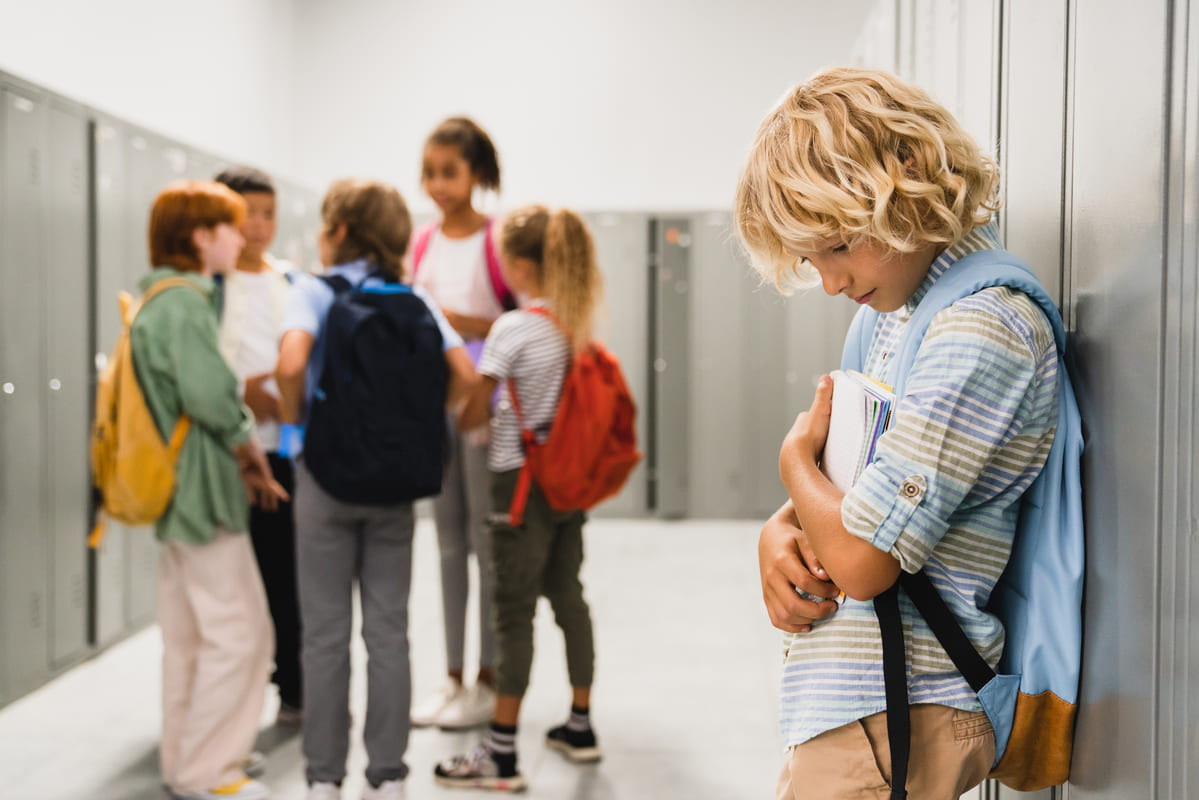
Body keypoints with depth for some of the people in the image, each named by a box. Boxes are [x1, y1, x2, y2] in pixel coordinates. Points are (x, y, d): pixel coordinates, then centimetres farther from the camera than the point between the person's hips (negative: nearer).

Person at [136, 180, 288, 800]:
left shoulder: (160, 301, 16)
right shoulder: (184, 302, -16)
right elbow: (208, 394, -24)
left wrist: (237, 455, 6)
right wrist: (247, 445, -7)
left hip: (178, 490, 11)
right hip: (203, 490, -11)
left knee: (188, 632, 15)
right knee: (238, 630, -5)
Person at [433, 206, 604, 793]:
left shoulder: (512, 329, -16)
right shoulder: (579, 323, 5)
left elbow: (473, 415, -12)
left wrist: (460, 419, 10)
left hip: (521, 480, -7)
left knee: (515, 611, -2)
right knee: (568, 596, 16)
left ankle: (501, 755, 4)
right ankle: (580, 726, 27)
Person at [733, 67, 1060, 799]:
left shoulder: (981, 331, -20)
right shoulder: (907, 307, 10)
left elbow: (864, 559, -23)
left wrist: (796, 455, -4)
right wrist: (780, 532, -3)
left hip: (890, 716, -9)